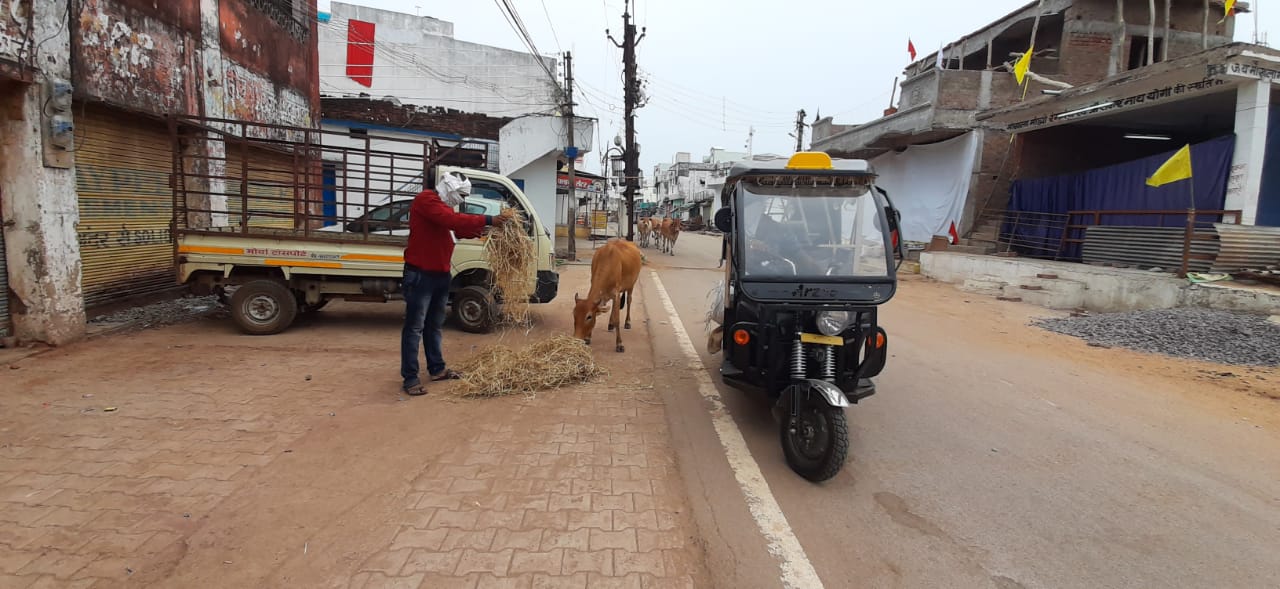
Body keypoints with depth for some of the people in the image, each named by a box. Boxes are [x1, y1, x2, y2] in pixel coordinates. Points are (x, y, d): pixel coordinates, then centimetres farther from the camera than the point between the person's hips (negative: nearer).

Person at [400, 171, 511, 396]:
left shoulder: (443, 204, 17)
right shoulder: (426, 199, -15)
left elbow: (456, 229, 18)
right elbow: (454, 220, -28)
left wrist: (478, 230, 1)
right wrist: (487, 220, -29)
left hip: (441, 274, 10)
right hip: (420, 274, -10)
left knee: (434, 325, 17)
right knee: (414, 328, -4)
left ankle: (437, 369, 27)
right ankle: (410, 378, 0)